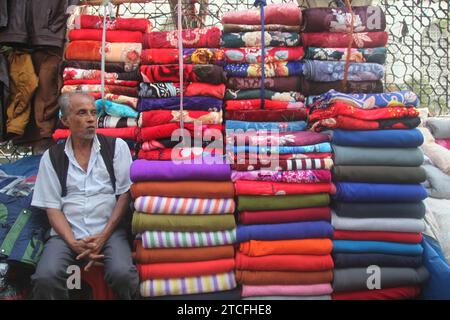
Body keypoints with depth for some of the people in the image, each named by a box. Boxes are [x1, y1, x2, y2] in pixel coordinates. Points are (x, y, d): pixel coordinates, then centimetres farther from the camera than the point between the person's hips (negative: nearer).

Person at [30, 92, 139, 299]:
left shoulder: (116, 146, 5)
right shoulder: (52, 157, 9)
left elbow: (125, 194, 1)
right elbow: (52, 207, 5)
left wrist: (104, 236, -10)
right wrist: (73, 243, -11)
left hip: (109, 231, -1)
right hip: (67, 233, 1)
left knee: (122, 275, -29)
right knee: (45, 278, -27)